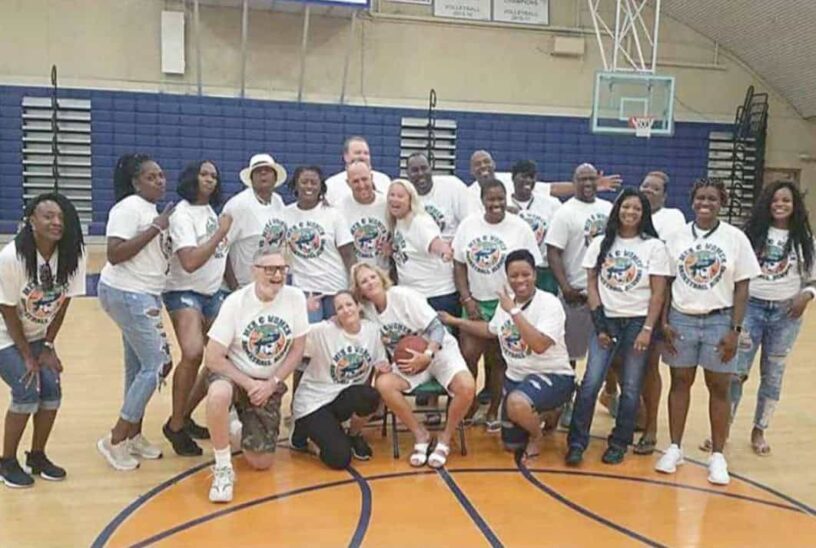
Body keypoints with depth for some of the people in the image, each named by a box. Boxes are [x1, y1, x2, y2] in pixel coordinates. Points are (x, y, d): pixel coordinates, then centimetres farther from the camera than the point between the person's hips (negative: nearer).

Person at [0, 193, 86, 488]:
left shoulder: (73, 254, -18)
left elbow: (63, 302, -6)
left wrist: (48, 347, -5)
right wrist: (27, 356, -14)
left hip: (39, 335, 4)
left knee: (51, 389, -6)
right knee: (27, 391, -15)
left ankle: (37, 457, 16)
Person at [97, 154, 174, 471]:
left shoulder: (151, 210, 14)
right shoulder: (128, 208, -14)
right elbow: (115, 254, -23)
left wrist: (162, 231, 1)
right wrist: (155, 228, -21)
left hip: (143, 296, 10)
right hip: (127, 295, -10)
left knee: (139, 367, 13)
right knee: (157, 365, -9)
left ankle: (133, 435, 25)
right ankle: (115, 441, 1)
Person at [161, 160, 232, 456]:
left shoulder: (213, 210, 10)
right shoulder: (183, 214, -14)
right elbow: (190, 262, -26)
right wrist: (220, 233, -21)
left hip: (213, 293, 8)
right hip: (184, 293, -8)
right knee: (193, 354, -27)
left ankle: (186, 417, 21)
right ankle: (175, 426, -9)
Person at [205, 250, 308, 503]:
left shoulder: (295, 297, -13)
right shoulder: (235, 302, -18)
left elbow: (297, 349, -4)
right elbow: (212, 358, -15)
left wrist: (271, 384, -12)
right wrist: (248, 384, -20)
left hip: (270, 383, 2)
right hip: (234, 374, -2)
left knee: (261, 463, -1)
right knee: (218, 395, -40)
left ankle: (246, 426, 34)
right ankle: (223, 468, -19)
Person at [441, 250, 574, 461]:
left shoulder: (549, 303, -20)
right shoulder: (505, 303, 2)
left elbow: (540, 345, -34)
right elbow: (491, 330, 23)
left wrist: (514, 312, -31)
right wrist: (454, 321, 21)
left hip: (552, 376, -7)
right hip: (515, 377, 7)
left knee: (517, 403, -38)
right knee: (511, 444, 11)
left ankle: (537, 436, -4)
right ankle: (539, 416, 41)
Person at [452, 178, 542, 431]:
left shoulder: (520, 228, -6)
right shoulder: (468, 225, 1)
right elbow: (459, 265, 4)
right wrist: (467, 299, -5)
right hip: (475, 303, 2)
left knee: (498, 360, 7)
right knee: (468, 355, -8)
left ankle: (493, 412, 22)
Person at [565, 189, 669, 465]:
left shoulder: (654, 246, 0)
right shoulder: (601, 243, 6)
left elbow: (658, 293, -2)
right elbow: (592, 284, 5)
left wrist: (647, 329, -10)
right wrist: (599, 324, -3)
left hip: (637, 322, -1)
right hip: (606, 321, 1)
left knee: (631, 387, 4)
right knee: (591, 382, -7)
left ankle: (619, 443, 18)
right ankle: (577, 442, 1)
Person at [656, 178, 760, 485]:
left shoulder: (735, 238, -1)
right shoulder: (677, 237, 3)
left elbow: (742, 288, -1)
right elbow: (665, 283, 6)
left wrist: (735, 330, -6)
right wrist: (664, 322, -1)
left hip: (719, 321, -1)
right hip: (681, 319, 1)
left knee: (719, 388, 6)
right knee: (680, 382, 8)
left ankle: (717, 456, 17)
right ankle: (674, 448, 20)